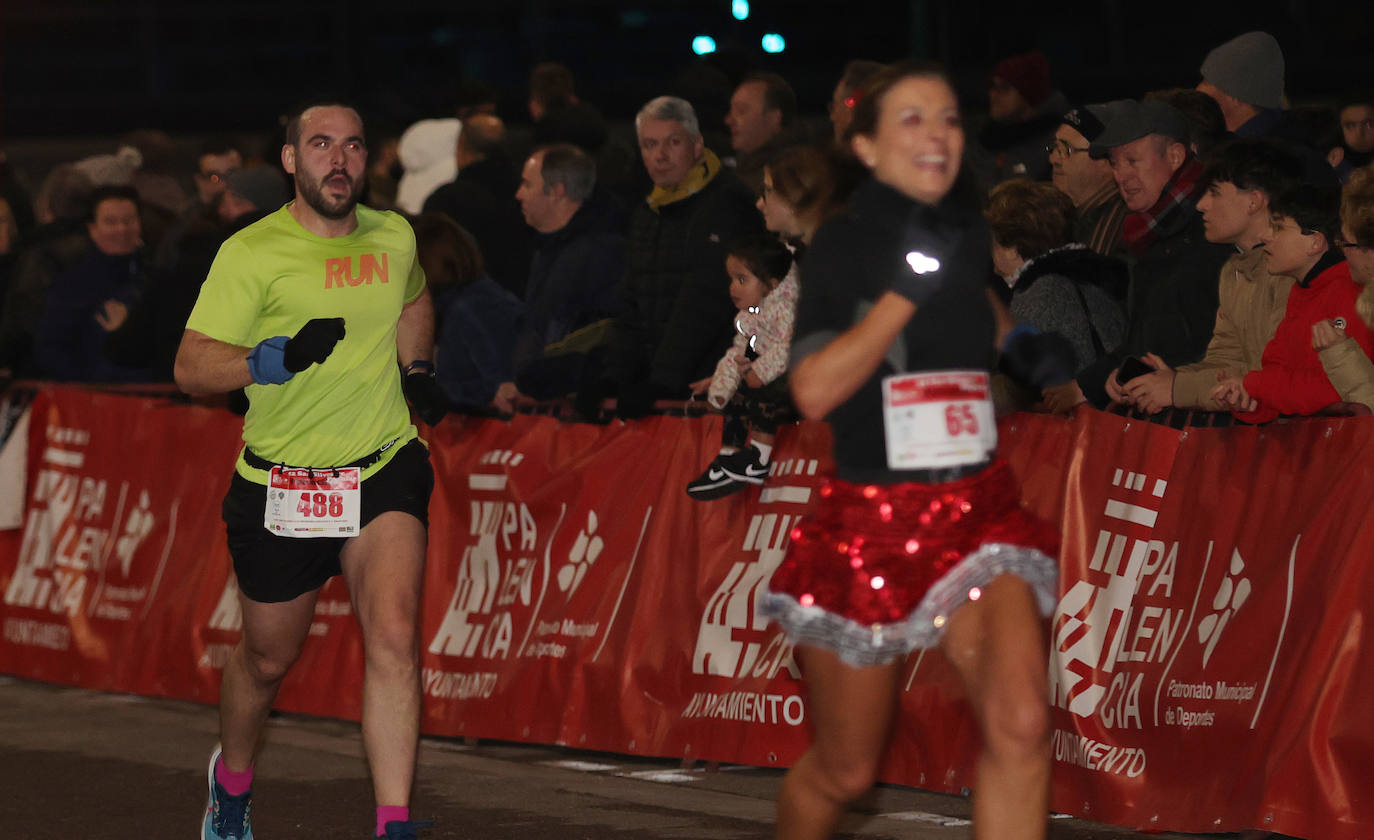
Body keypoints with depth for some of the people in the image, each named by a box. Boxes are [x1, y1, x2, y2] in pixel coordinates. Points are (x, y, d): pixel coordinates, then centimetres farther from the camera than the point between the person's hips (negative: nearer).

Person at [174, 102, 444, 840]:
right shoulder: (251, 254, -10)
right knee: (267, 659, 14)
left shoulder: (394, 239, 5)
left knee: (394, 638, -20)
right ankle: (232, 780, 45)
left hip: (385, 468, 2)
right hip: (280, 484, -2)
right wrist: (280, 357, -29)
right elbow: (191, 366, -15)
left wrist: (417, 370, 14)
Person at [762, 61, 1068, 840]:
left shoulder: (968, 231, 7)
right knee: (844, 772, 7)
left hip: (977, 509, 4)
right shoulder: (844, 244, -9)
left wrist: (1017, 337, 14)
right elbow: (814, 390, -22)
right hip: (871, 521, -4)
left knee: (1021, 723, -21)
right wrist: (907, 290, -24)